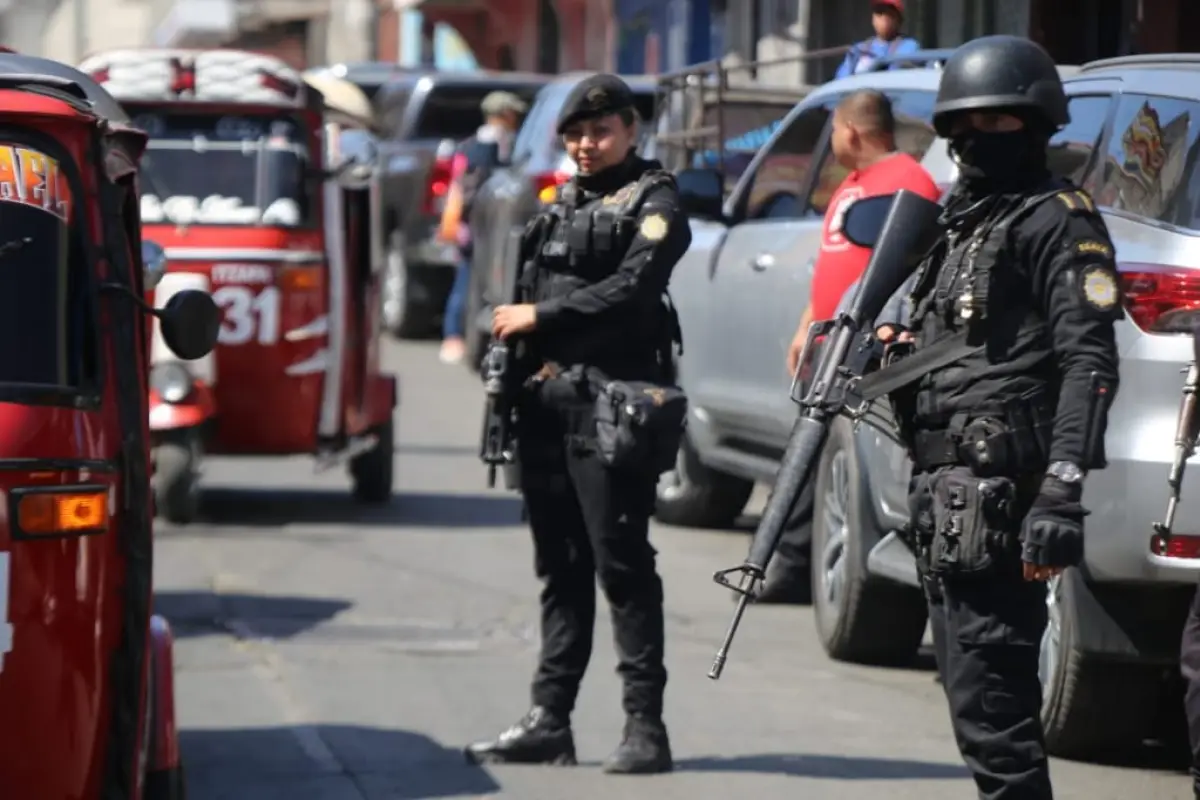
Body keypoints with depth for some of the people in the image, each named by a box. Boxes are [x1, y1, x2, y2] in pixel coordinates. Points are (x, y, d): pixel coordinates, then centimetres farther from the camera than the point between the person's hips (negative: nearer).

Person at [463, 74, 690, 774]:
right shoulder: (563, 204, 21)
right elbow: (531, 291, 22)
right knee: (560, 567, 10)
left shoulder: (653, 203, -1)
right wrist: (512, 329, 4)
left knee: (622, 564, -8)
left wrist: (541, 317, -10)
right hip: (548, 400, 7)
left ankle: (646, 726, -6)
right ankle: (550, 721, 14)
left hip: (610, 403, -7)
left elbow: (631, 290, -14)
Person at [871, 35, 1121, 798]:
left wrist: (1063, 490, -24)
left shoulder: (1058, 221, -7)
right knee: (977, 689, 14)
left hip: (998, 491, -10)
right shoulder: (962, 222, 22)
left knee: (990, 700, -13)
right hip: (946, 490, 10)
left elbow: (1090, 364, -16)